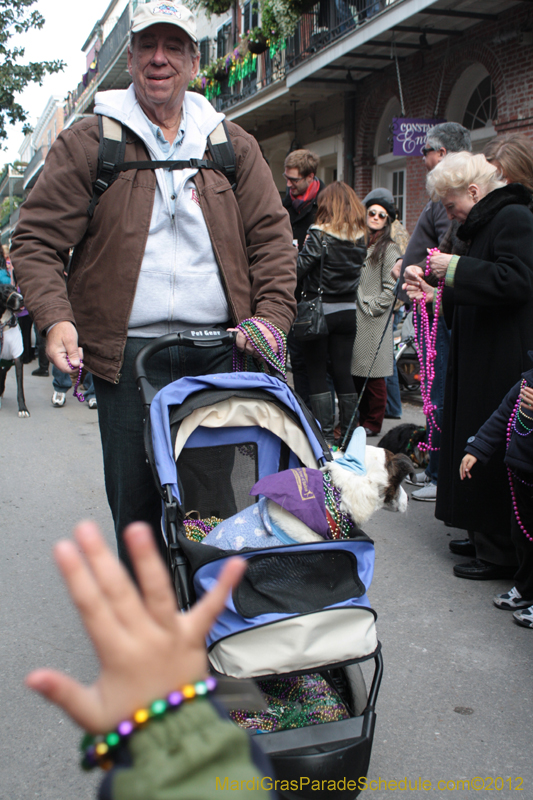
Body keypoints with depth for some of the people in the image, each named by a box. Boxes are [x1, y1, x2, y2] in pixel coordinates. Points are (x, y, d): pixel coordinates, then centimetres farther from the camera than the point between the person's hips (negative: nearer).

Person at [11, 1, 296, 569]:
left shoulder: (232, 144, 13)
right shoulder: (87, 142, 6)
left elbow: (272, 236, 11)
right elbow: (36, 240, 3)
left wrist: (271, 318, -2)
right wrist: (55, 318, -14)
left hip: (220, 350, 2)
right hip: (128, 353, -2)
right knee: (135, 500, 3)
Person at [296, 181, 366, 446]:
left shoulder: (320, 235, -14)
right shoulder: (360, 238, 3)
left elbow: (299, 268, -15)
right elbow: (356, 272, 10)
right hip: (348, 312, 5)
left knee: (316, 374, 4)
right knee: (342, 372, 11)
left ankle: (325, 433, 4)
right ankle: (349, 432, 15)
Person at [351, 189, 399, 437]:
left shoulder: (388, 250, -5)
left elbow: (390, 289, -9)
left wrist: (369, 308, -10)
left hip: (374, 323, -6)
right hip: (354, 319, 6)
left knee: (372, 374, -1)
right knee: (356, 372, 9)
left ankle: (372, 423, 9)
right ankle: (360, 419, 20)